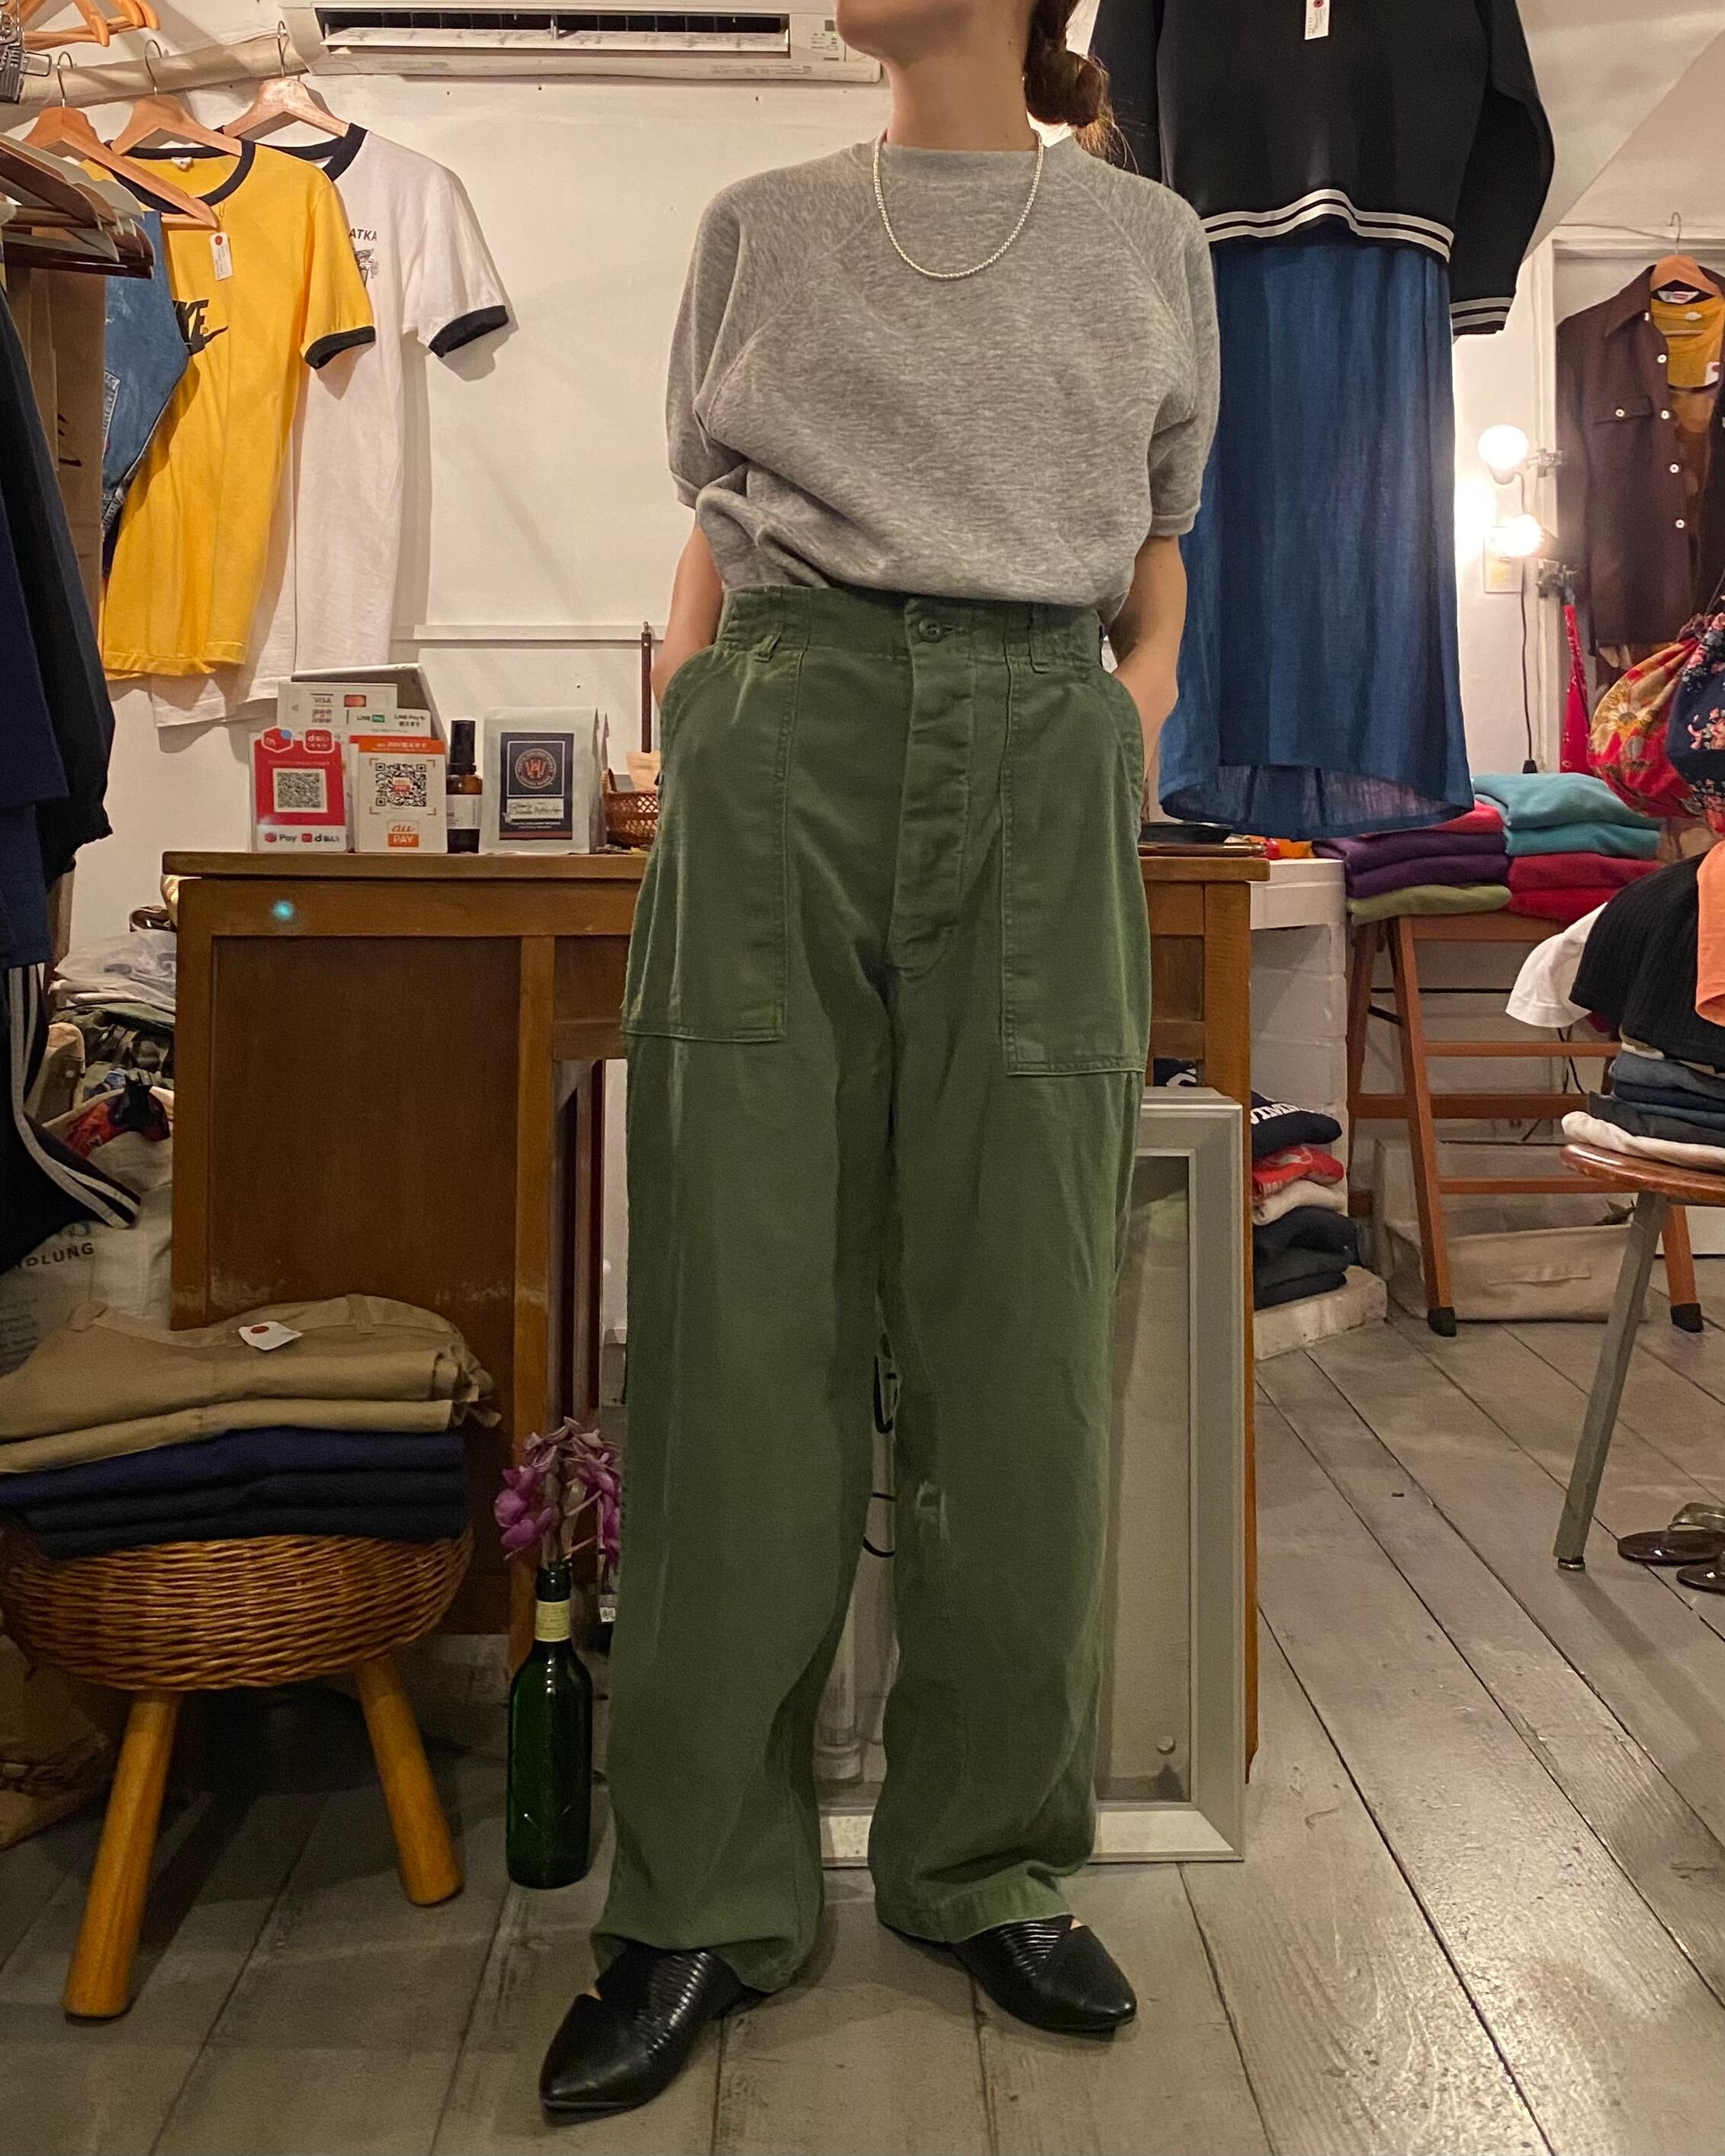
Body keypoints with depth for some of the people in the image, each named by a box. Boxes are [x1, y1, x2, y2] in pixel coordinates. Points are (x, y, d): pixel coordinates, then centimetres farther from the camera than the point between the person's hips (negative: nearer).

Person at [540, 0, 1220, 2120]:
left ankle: (986, 1862, 16)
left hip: (1036, 761, 0)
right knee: (746, 1327, -3)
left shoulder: (1147, 241, 19)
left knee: (1021, 1335, -2)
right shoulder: (760, 228, 19)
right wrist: (672, 749, 5)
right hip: (786, 737, 0)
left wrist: (1144, 696, 6)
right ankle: (700, 1900, 9)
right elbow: (714, 528, 19)